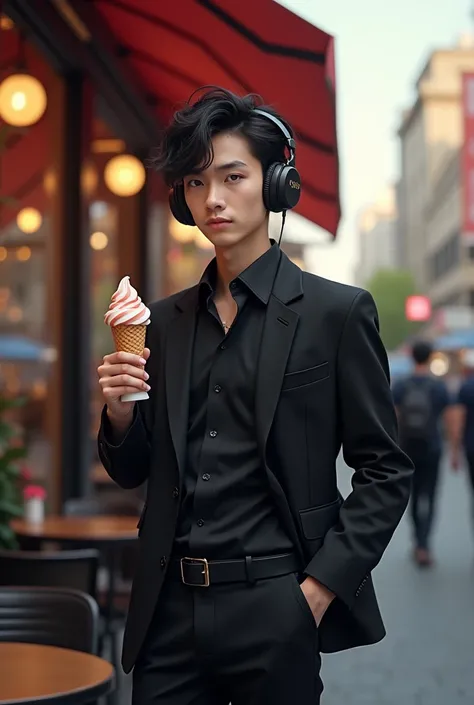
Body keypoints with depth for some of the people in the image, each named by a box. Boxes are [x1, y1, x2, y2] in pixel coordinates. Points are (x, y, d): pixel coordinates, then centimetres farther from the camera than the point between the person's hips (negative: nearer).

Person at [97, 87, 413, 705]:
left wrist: (318, 590, -10)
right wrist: (120, 411, -6)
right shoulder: (168, 320, 9)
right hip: (171, 608, 4)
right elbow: (134, 473, 14)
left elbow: (385, 473, -3)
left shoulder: (337, 311, -4)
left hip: (273, 610, -4)